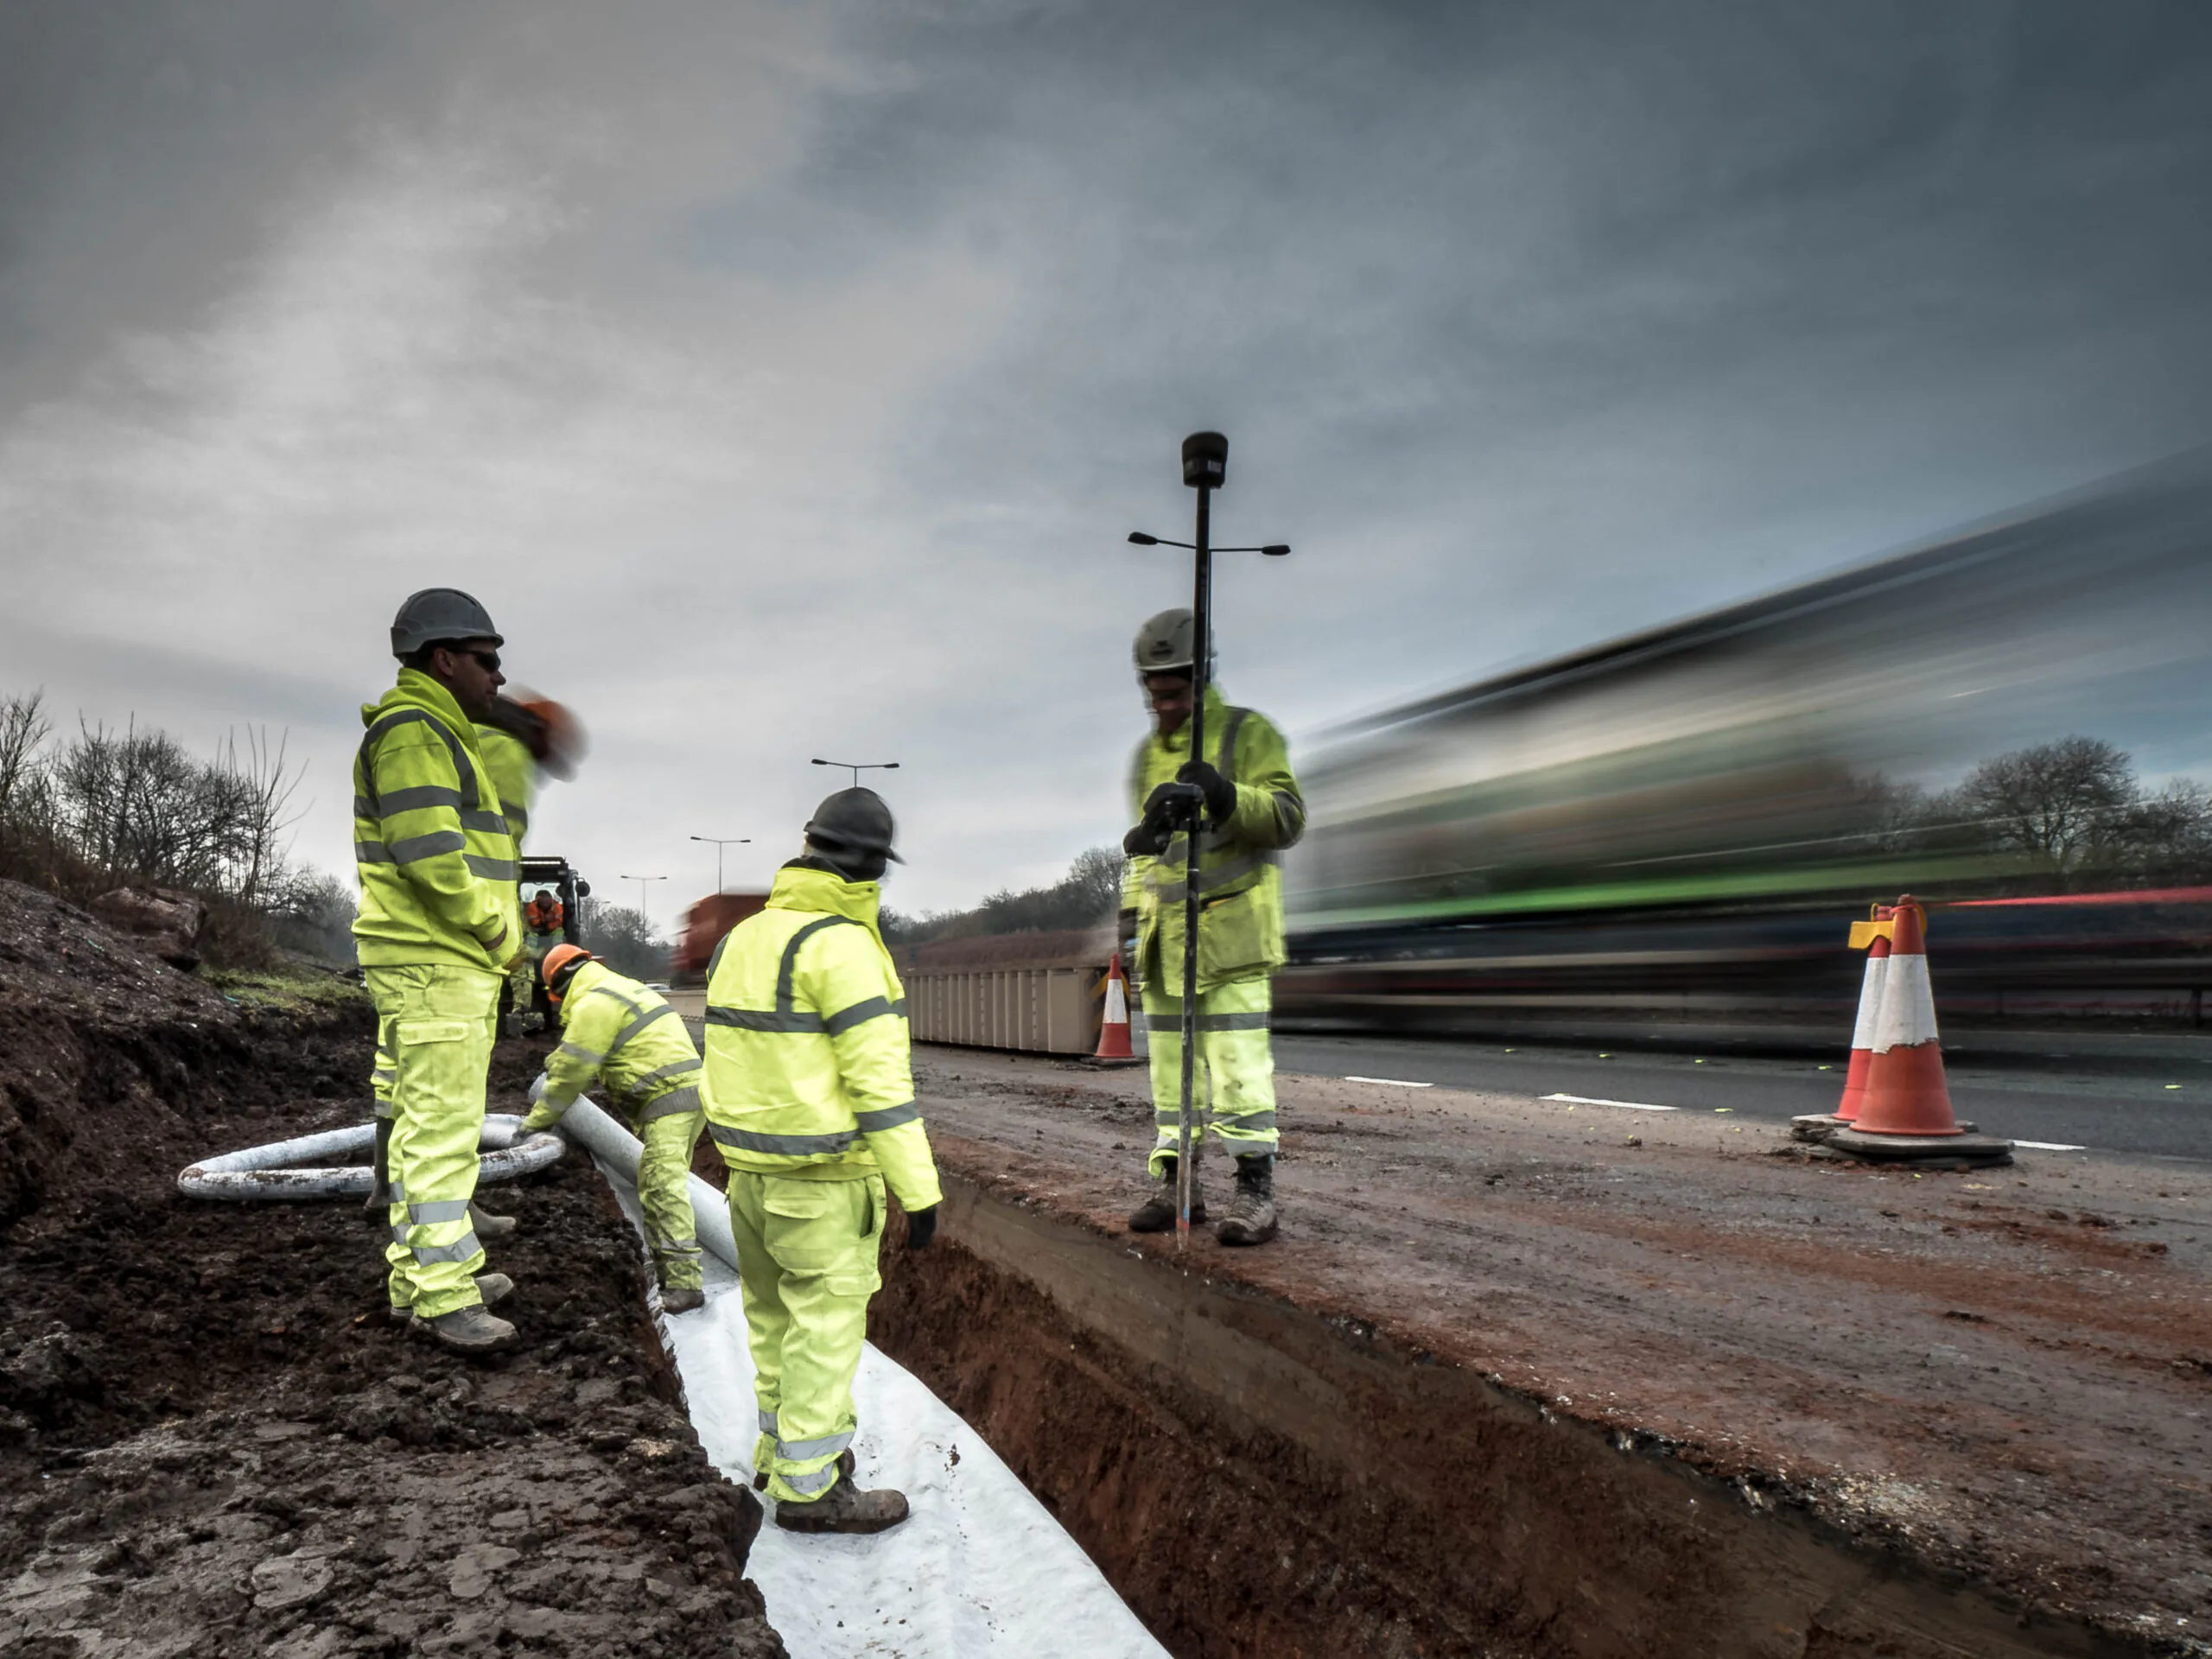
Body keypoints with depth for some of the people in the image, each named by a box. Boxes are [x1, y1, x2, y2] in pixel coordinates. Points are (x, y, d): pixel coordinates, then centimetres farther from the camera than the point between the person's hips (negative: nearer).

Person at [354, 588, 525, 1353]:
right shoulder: (412, 732, -13)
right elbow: (431, 858, -23)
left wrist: (496, 932, 10)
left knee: (423, 1123, 15)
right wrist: (499, 929, -12)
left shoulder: (438, 735, 20)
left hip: (453, 963, 11)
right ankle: (440, 1295, -1)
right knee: (440, 1129, -7)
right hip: (432, 966, -11)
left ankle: (419, 1275, 25)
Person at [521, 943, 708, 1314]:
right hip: (690, 1090, 11)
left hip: (669, 1099, -11)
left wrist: (535, 1122, 4)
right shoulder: (623, 989, 24)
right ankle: (666, 1269, 26)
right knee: (655, 1186, 18)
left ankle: (684, 1282, -20)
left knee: (664, 1188, -15)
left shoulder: (593, 1004, -9)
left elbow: (571, 1072, -6)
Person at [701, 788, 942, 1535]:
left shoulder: (746, 937, 6)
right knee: (827, 1326, 4)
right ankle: (808, 1487, 14)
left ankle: (787, 1446, 35)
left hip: (753, 1161, 8)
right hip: (826, 1173, -8)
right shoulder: (841, 945, -20)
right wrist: (919, 1190, -18)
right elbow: (878, 1079, -22)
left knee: (778, 1313, 20)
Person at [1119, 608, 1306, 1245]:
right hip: (1166, 935, 6)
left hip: (1231, 932, -6)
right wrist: (1131, 908, 16)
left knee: (1237, 1061, -7)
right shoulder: (1148, 753, 17)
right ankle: (1173, 1182, 18)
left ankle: (1255, 1192, 1)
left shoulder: (1249, 733, -2)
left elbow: (1288, 818, -13)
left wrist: (1224, 795, -27)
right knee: (1170, 1062, 9)